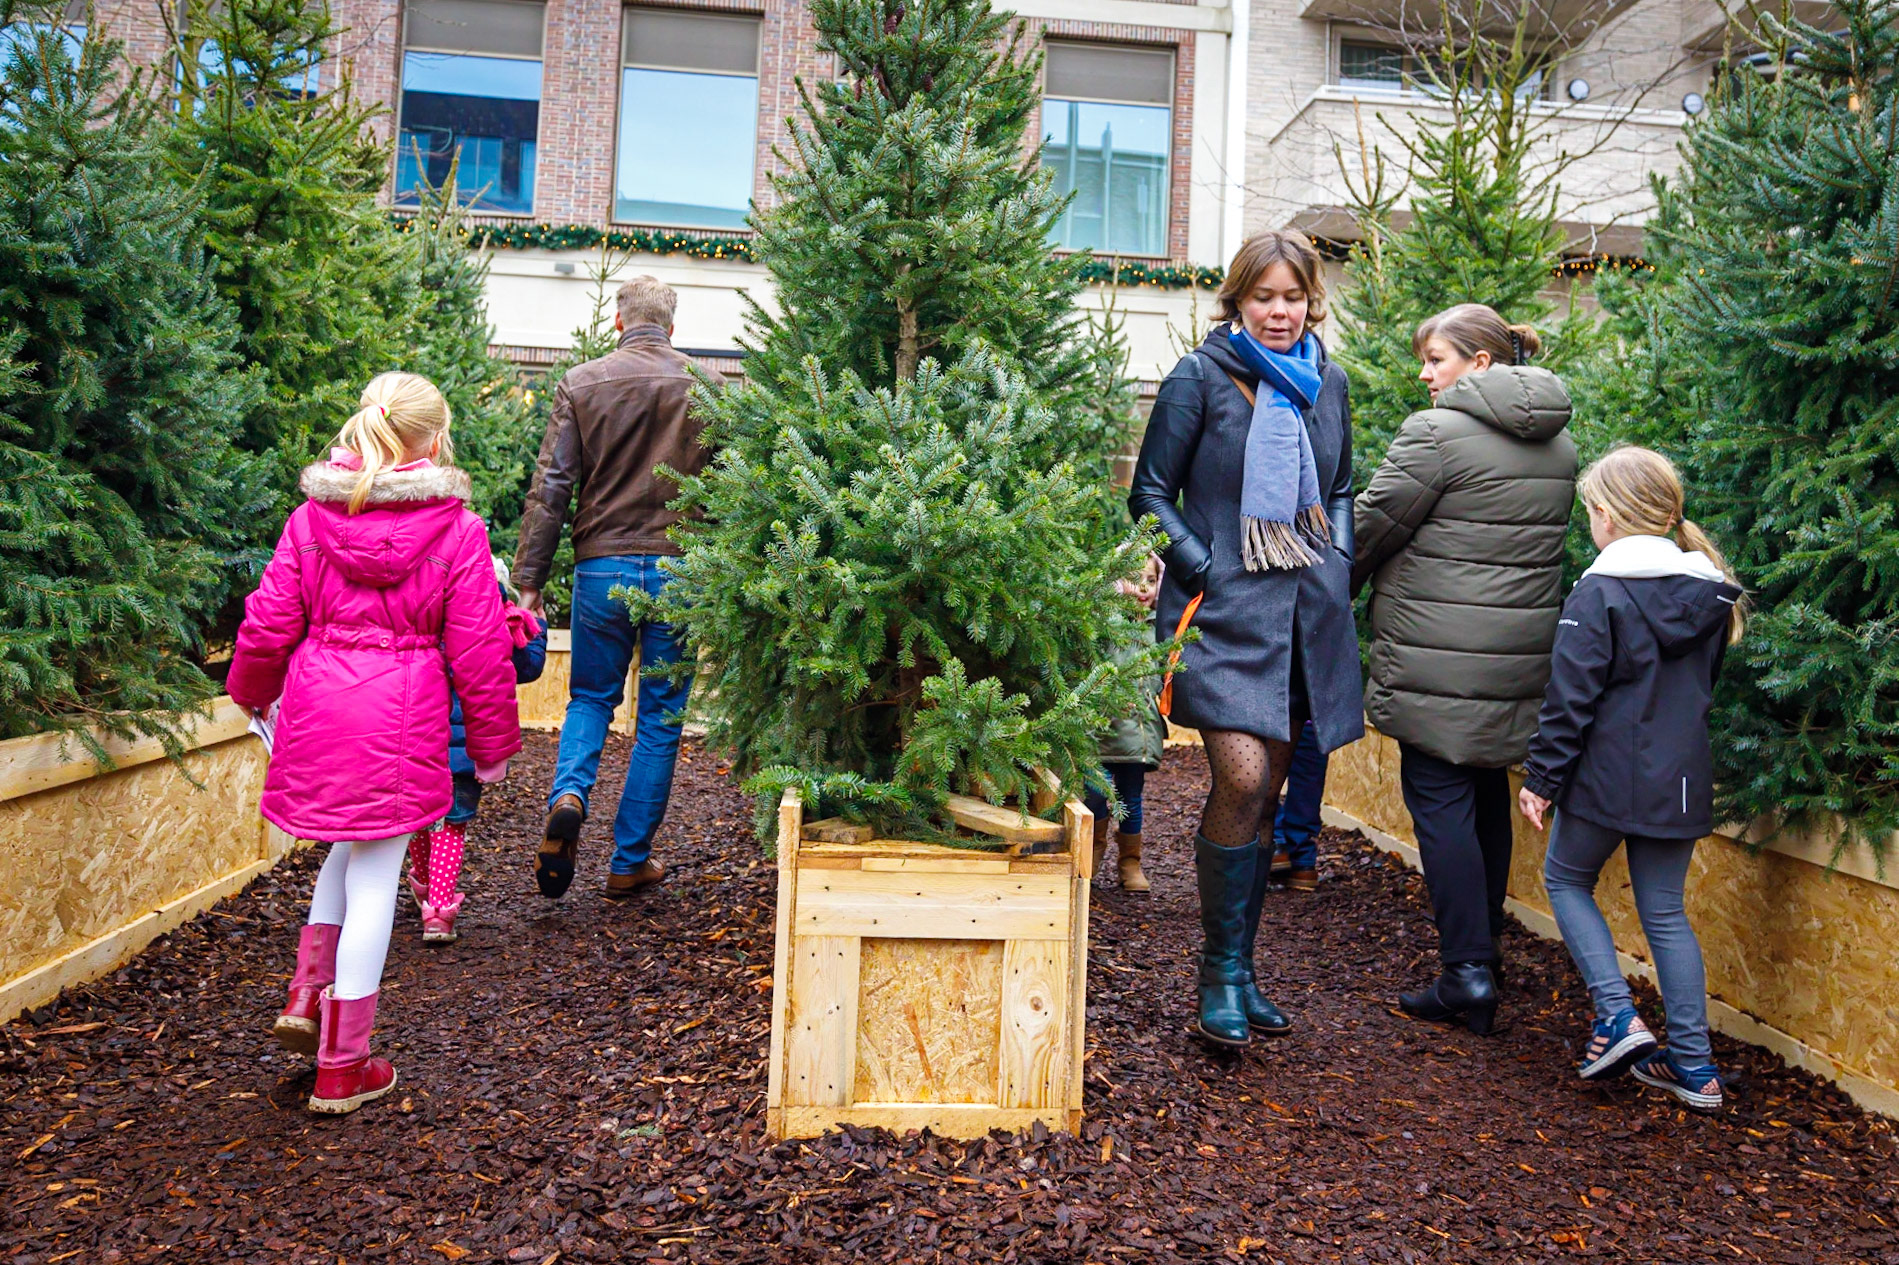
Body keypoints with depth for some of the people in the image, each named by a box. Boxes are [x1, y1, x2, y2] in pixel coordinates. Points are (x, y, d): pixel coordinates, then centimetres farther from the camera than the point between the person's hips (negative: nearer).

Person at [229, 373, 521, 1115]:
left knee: (352, 842, 29)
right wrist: (492, 745, 7)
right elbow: (478, 652, -4)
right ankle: (342, 1066, 15)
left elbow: (268, 623, 6)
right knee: (374, 876, 5)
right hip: (402, 716, -4)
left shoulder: (312, 517, 3)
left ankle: (308, 992, 24)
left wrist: (252, 692, 25)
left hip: (317, 705, 4)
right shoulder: (457, 530, -6)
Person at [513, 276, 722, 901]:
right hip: (679, 569, 0)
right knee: (660, 717, 9)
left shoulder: (581, 383, 1)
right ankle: (631, 862, 15)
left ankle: (568, 794, -8)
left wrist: (529, 579, 2)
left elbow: (550, 486, -2)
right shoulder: (705, 389, 2)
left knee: (590, 697, 19)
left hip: (603, 566, 0)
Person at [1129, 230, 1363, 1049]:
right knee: (1242, 780, -16)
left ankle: (1239, 969, 21)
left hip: (1305, 613, 5)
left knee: (1268, 790, 9)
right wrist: (1203, 569, -12)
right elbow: (1150, 493, -1)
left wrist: (1339, 570, 9)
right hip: (1226, 608, -5)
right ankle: (1222, 972, 1)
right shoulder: (1200, 377, -1)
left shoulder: (1327, 383, 14)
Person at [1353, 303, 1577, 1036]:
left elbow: (1373, 527, -8)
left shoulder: (1437, 432, -12)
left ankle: (1466, 971, -3)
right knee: (1489, 795, 16)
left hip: (1440, 656, -8)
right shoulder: (1558, 443, 13)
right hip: (1522, 655, 8)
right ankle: (1484, 947, 27)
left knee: (1439, 798, -3)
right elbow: (1556, 542, 17)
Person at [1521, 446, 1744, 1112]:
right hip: (1682, 782, 6)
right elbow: (1705, 687, 18)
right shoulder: (1711, 593, 6)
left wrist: (1542, 778, -6)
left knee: (1566, 879, 16)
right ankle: (1693, 1062, 16)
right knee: (1665, 911, 14)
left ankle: (1617, 1012, 3)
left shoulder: (1599, 593, -13)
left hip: (1607, 776, -6)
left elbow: (1570, 701, -13)